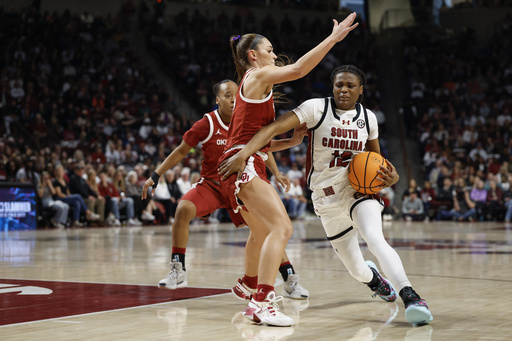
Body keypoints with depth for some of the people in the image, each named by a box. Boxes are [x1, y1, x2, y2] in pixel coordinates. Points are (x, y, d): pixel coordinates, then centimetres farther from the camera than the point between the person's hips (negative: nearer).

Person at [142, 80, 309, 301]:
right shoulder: (208, 124, -14)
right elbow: (181, 151, -5)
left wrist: (292, 142, -6)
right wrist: (155, 176, -6)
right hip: (211, 184, -2)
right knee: (183, 209, -27)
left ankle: (290, 280, 3)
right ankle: (178, 271, -16)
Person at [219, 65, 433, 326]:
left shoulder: (368, 118, 2)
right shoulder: (316, 108, -10)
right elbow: (275, 128, -22)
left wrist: (391, 177, -7)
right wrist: (242, 154, -36)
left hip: (358, 190, 1)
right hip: (327, 199, 0)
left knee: (375, 238, -32)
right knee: (358, 271, 9)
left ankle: (409, 295, -38)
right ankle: (371, 276, 47)